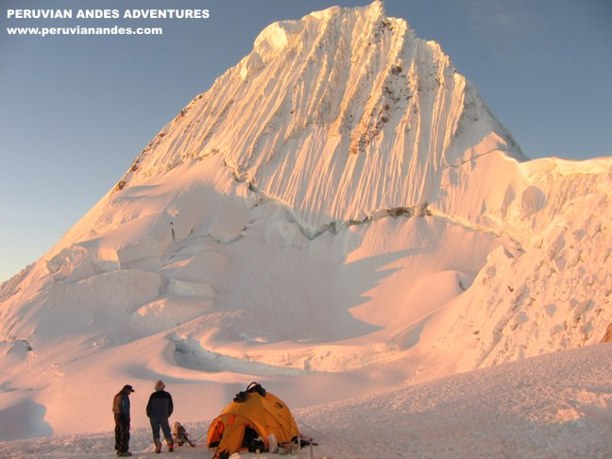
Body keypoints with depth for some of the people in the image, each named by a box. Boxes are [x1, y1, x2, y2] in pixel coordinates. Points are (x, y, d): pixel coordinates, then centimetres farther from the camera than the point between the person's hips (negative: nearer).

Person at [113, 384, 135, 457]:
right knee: (125, 434, -6)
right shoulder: (124, 396, -14)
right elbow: (125, 408, -19)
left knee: (118, 433, 13)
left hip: (117, 416, 10)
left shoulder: (117, 396, 16)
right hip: (123, 416, -9)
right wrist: (127, 417, -14)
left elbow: (114, 408, 16)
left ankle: (118, 449, 18)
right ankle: (123, 450, -6)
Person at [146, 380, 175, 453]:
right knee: (167, 432, 11)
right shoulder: (167, 395, 0)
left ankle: (158, 447, -3)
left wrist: (149, 415, 11)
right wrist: (168, 414, 19)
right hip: (164, 417, 1)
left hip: (154, 417, -1)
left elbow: (148, 406, -5)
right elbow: (171, 407, 5)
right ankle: (170, 445, 0)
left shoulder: (153, 395, -7)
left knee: (156, 433, 5)